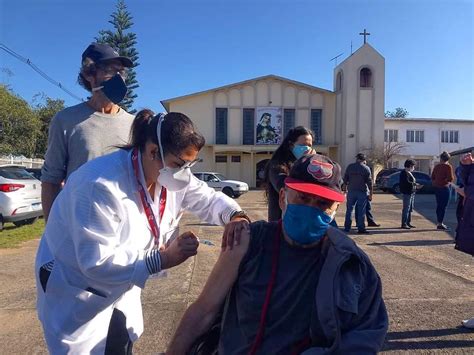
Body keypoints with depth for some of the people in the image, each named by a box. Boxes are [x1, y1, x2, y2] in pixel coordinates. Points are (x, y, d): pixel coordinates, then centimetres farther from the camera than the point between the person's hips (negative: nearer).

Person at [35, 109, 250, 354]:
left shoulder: (174, 175, -13)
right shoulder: (101, 185, -35)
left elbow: (207, 199, -2)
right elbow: (96, 262, -35)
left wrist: (234, 215, -24)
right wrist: (163, 259, -39)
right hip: (76, 291, -6)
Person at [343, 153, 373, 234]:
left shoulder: (350, 167, 3)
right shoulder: (366, 168, -4)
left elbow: (345, 179, 6)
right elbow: (369, 182, -5)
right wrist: (370, 194, -1)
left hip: (351, 191, 2)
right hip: (362, 192, -2)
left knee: (349, 210, 10)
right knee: (361, 211, 1)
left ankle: (347, 228, 12)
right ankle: (361, 228, 2)